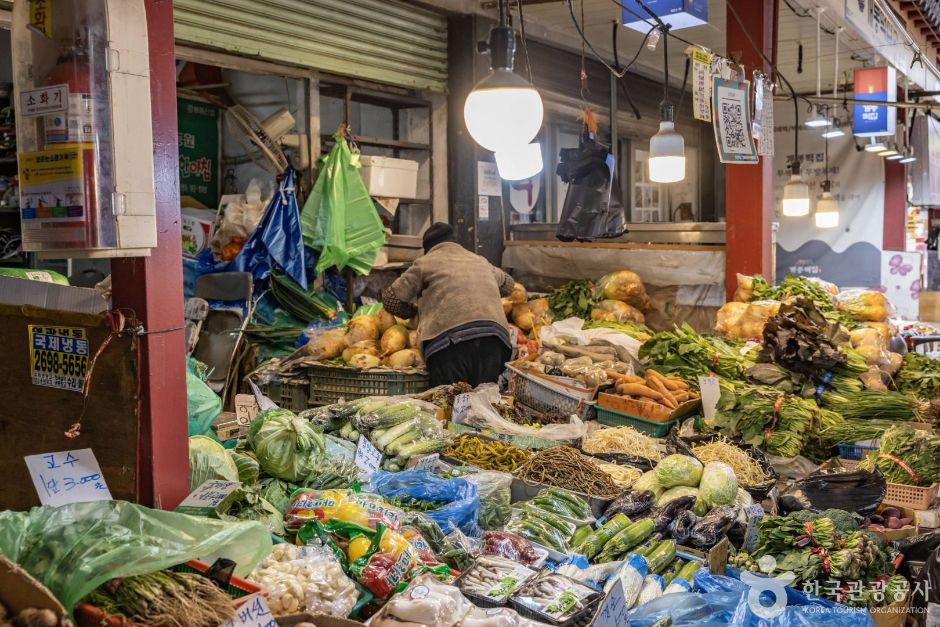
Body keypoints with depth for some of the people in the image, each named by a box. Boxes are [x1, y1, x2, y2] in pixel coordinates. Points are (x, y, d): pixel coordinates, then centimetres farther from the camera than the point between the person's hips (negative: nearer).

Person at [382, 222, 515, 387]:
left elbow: (390, 297, 17)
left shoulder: (426, 262, 15)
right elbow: (508, 283, 46)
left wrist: (412, 311, 34)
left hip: (451, 339, -4)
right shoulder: (480, 261, 29)